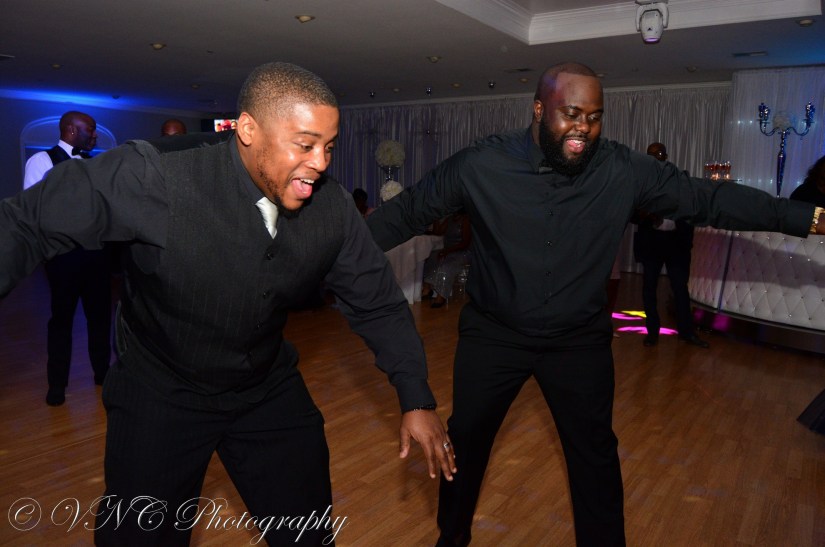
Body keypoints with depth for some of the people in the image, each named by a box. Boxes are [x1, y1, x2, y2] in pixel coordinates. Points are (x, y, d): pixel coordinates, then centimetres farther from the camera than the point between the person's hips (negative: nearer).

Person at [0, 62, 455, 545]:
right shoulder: (153, 177, -27)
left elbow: (378, 303, -5)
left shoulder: (333, 207, -15)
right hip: (161, 392, -2)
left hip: (270, 388, 3)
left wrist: (416, 398, -7)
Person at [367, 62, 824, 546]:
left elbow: (709, 199, -4)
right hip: (493, 333, 0)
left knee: (596, 454, 15)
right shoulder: (480, 165, -15)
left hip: (580, 339, 1)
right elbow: (407, 210, -7)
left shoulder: (626, 170, -11)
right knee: (466, 439, 15)